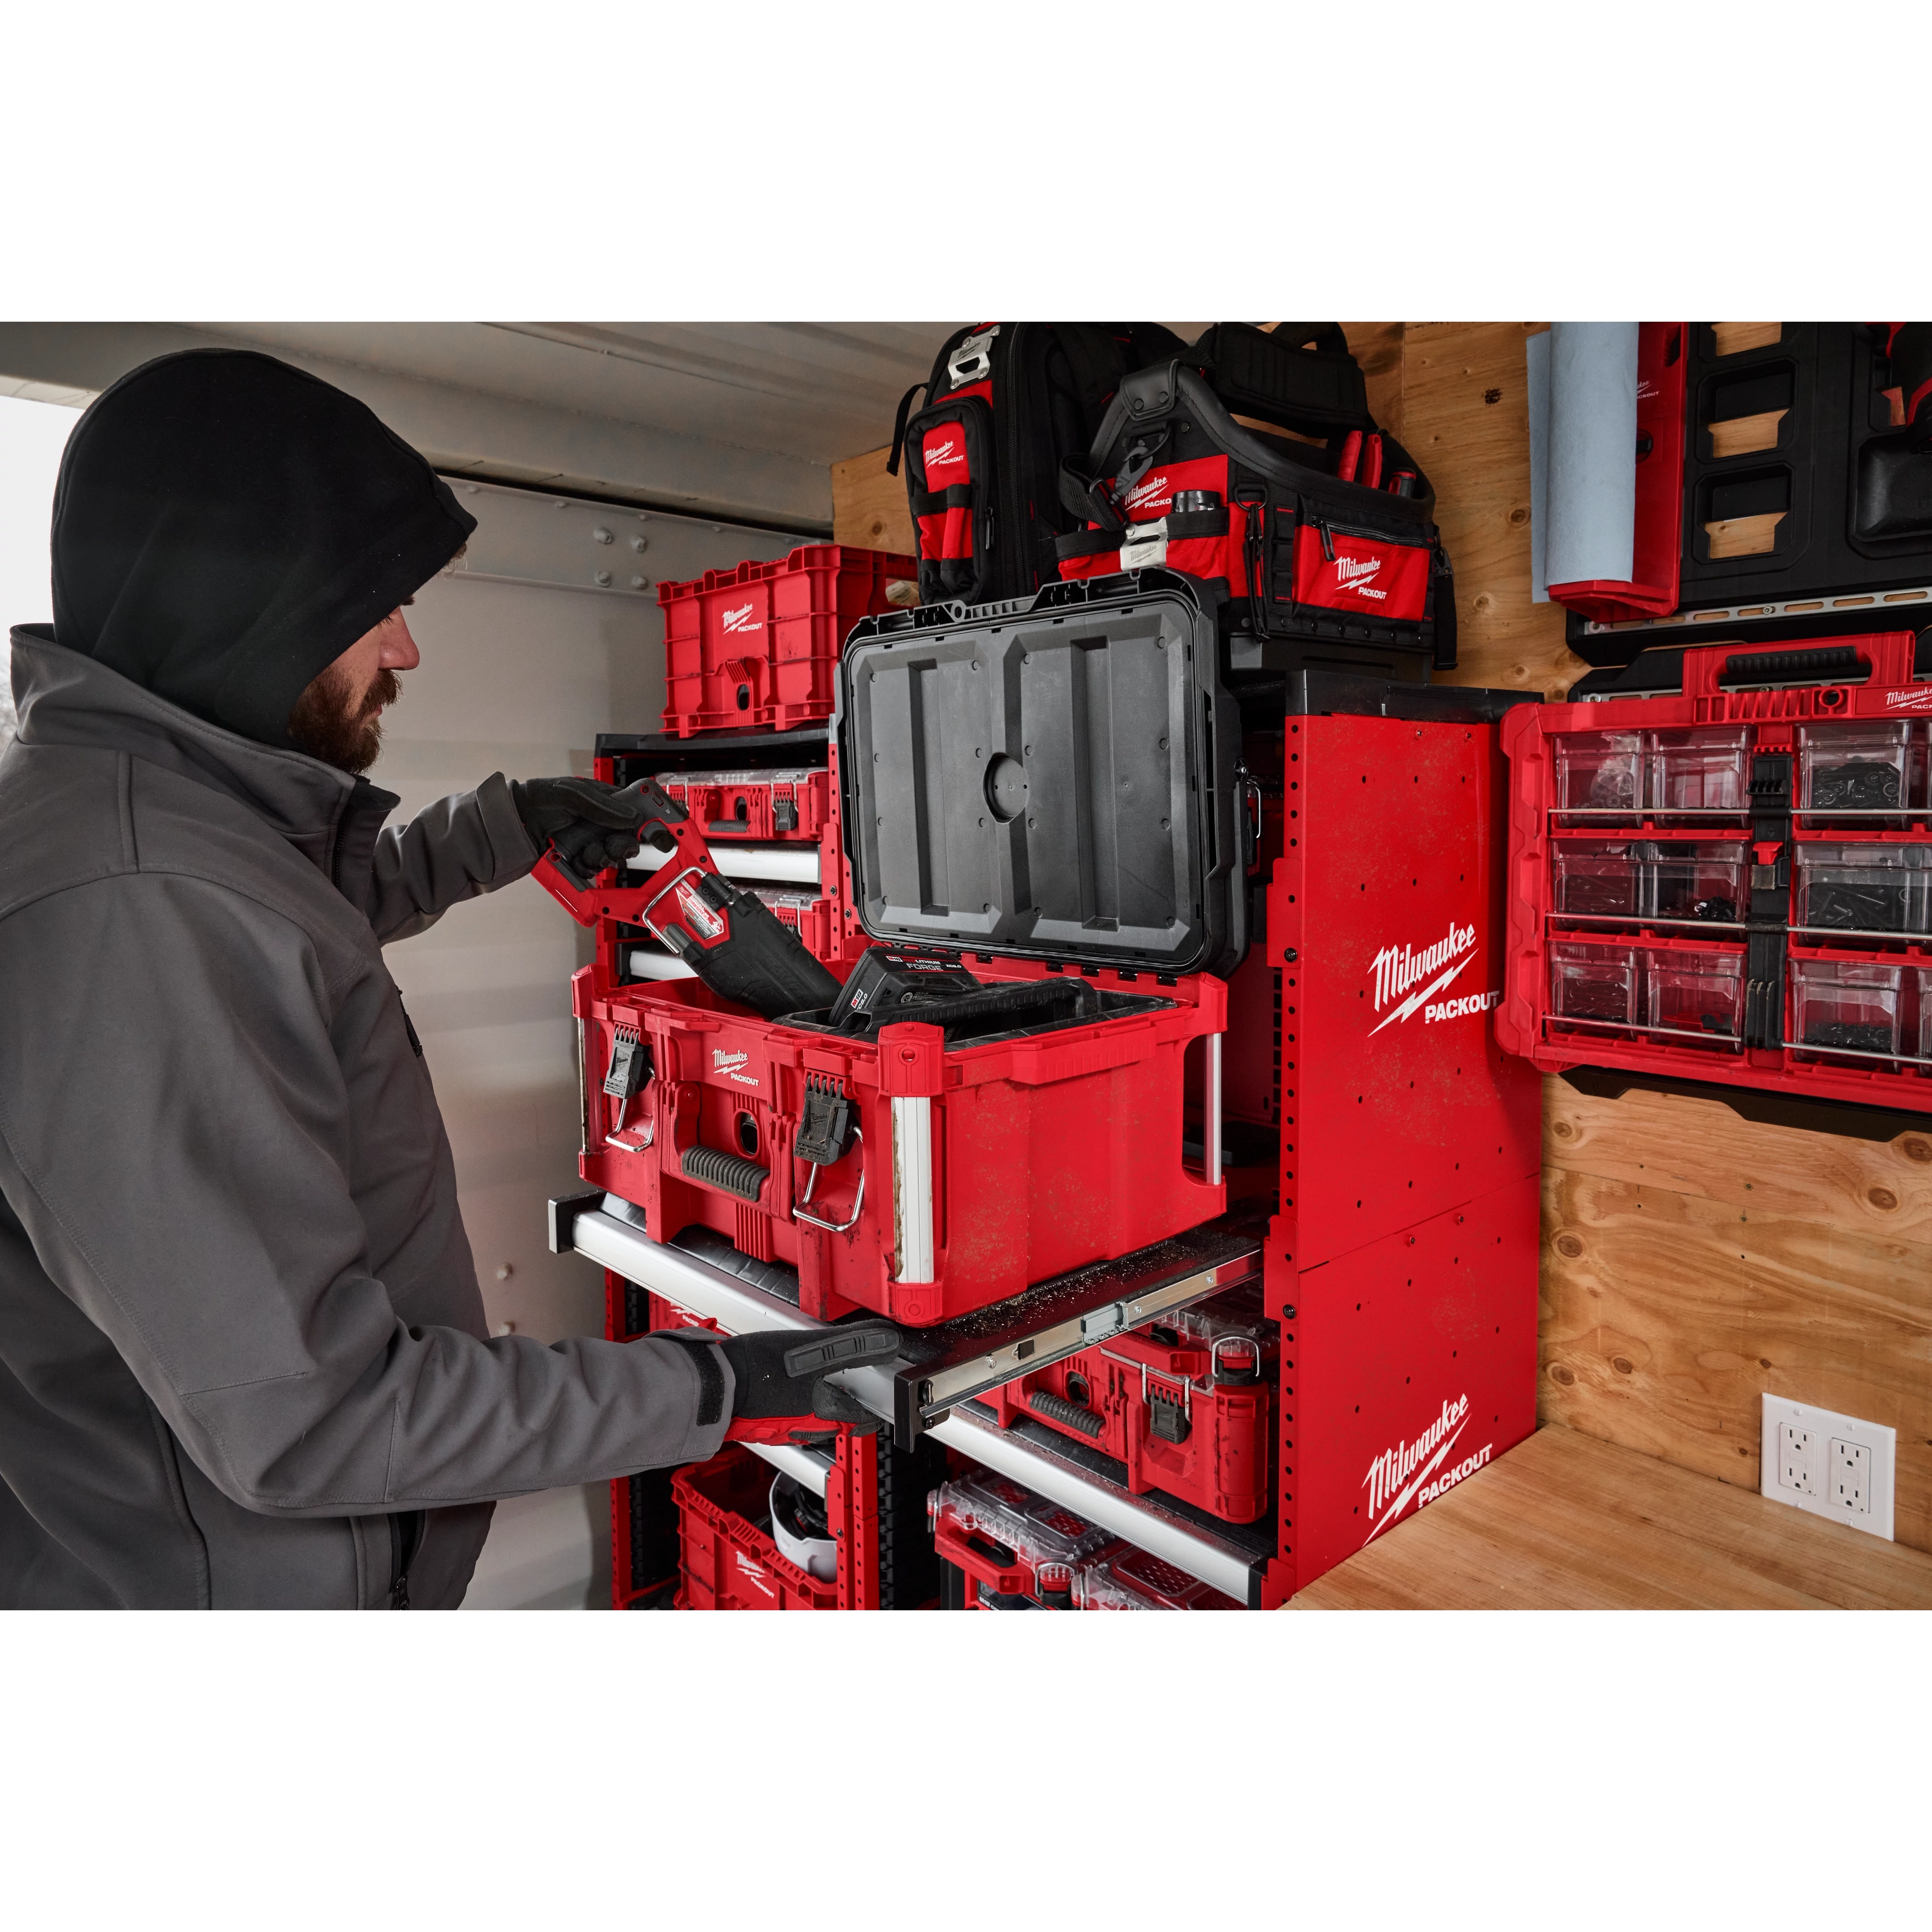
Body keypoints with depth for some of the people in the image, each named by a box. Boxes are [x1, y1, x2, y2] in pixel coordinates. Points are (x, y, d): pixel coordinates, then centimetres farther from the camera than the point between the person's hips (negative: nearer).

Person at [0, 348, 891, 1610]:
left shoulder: (172, 802, 2)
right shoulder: (127, 918, -31)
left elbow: (306, 922, 26)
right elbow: (304, 1416, -30)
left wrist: (500, 833, 20)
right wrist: (710, 1392, -24)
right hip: (237, 1567, -9)